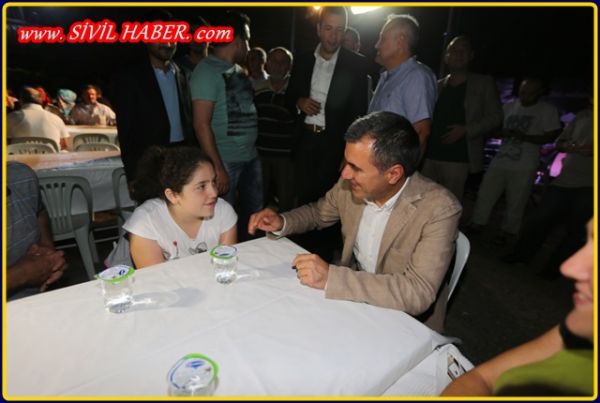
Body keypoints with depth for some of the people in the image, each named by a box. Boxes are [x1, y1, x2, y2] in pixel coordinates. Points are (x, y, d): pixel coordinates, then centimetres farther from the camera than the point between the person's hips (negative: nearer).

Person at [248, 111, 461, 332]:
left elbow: (419, 293, -32)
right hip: (351, 292, 5)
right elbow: (319, 212, 8)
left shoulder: (439, 210, -25)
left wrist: (331, 278, -36)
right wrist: (282, 222, -12)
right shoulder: (349, 185, -11)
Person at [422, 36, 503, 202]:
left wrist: (466, 129, -11)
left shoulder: (483, 83, 8)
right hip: (430, 155, 4)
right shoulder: (438, 86, 17)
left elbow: (495, 117, 5)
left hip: (457, 158, -3)